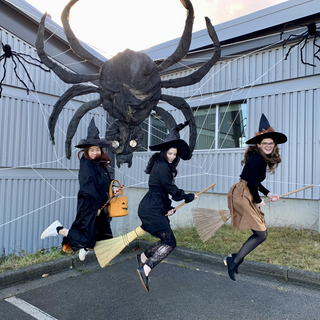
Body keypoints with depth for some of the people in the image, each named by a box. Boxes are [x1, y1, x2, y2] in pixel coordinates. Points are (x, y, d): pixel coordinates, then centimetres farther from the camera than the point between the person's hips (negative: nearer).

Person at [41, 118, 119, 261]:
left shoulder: (101, 165, 9)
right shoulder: (86, 166, -16)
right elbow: (89, 189, -20)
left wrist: (112, 189, 2)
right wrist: (95, 207, -17)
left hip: (99, 206, 9)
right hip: (88, 206, -9)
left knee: (105, 236, 14)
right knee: (85, 239, -7)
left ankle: (85, 247, 40)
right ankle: (58, 229, 12)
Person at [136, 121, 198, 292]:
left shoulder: (164, 165, 18)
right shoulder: (162, 167, -14)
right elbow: (172, 190, -12)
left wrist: (167, 207, 11)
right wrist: (189, 197, 3)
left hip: (155, 208, 10)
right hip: (152, 210, -10)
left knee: (166, 240, 14)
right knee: (170, 243, -9)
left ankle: (143, 257, 26)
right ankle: (145, 269, -11)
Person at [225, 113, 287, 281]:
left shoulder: (262, 159, 15)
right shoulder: (257, 159, -16)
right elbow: (251, 183, -20)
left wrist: (268, 194, 19)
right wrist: (258, 201, -6)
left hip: (245, 195, 10)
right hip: (241, 195, -10)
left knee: (260, 233, 14)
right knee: (261, 234, -8)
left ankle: (234, 258, 20)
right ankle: (234, 261, -2)